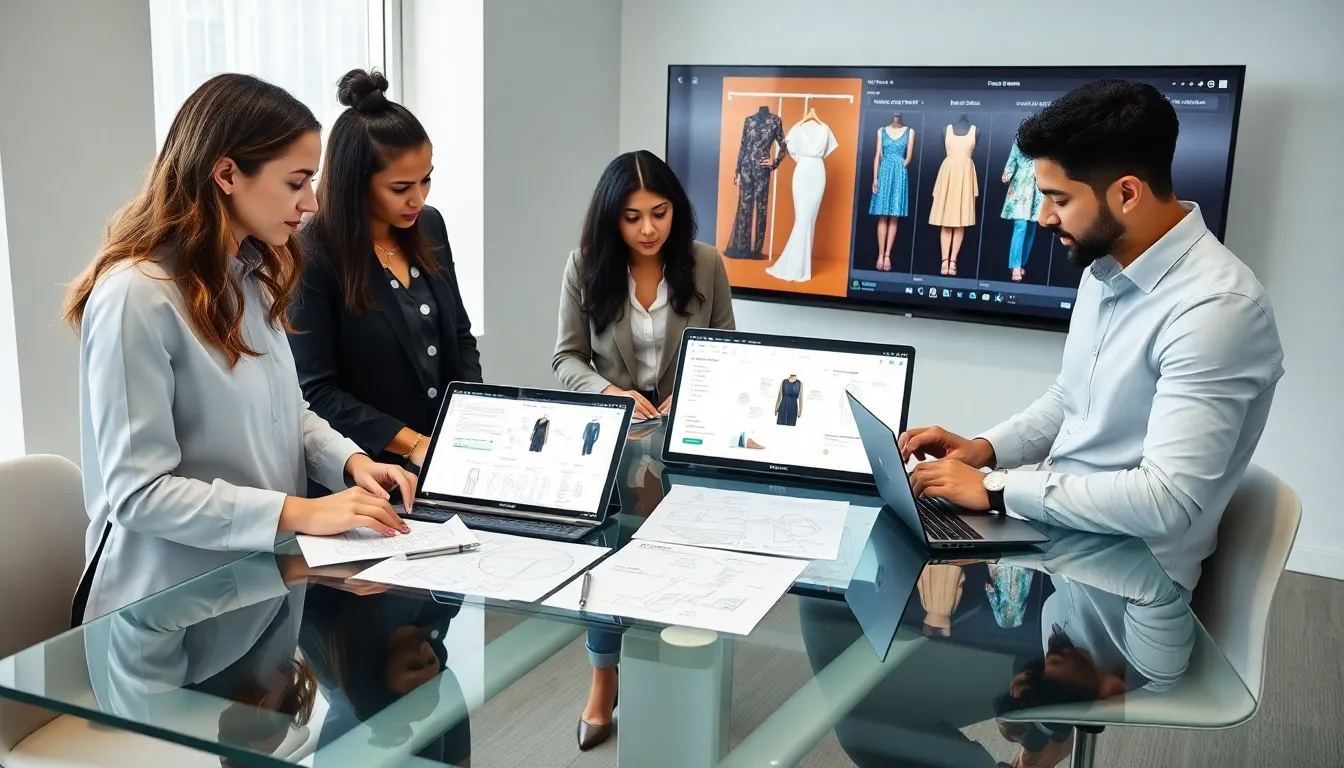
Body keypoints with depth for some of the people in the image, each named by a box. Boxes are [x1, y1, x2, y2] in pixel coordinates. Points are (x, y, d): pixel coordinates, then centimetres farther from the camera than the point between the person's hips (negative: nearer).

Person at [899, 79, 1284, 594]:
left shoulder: (1216, 308, -25)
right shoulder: (1104, 269, 4)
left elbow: (1167, 502, -29)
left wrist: (997, 489, -23)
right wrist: (985, 449, 1)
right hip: (1054, 525, 8)